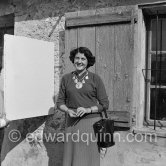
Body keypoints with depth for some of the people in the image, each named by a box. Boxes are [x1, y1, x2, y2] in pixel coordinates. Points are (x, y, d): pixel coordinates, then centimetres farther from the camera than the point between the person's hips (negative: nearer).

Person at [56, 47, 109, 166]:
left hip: (91, 122, -2)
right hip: (72, 123, 2)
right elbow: (60, 102, 10)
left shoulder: (95, 79, 0)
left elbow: (104, 104, 0)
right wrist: (68, 110, -9)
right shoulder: (66, 78, 6)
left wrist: (88, 109, -13)